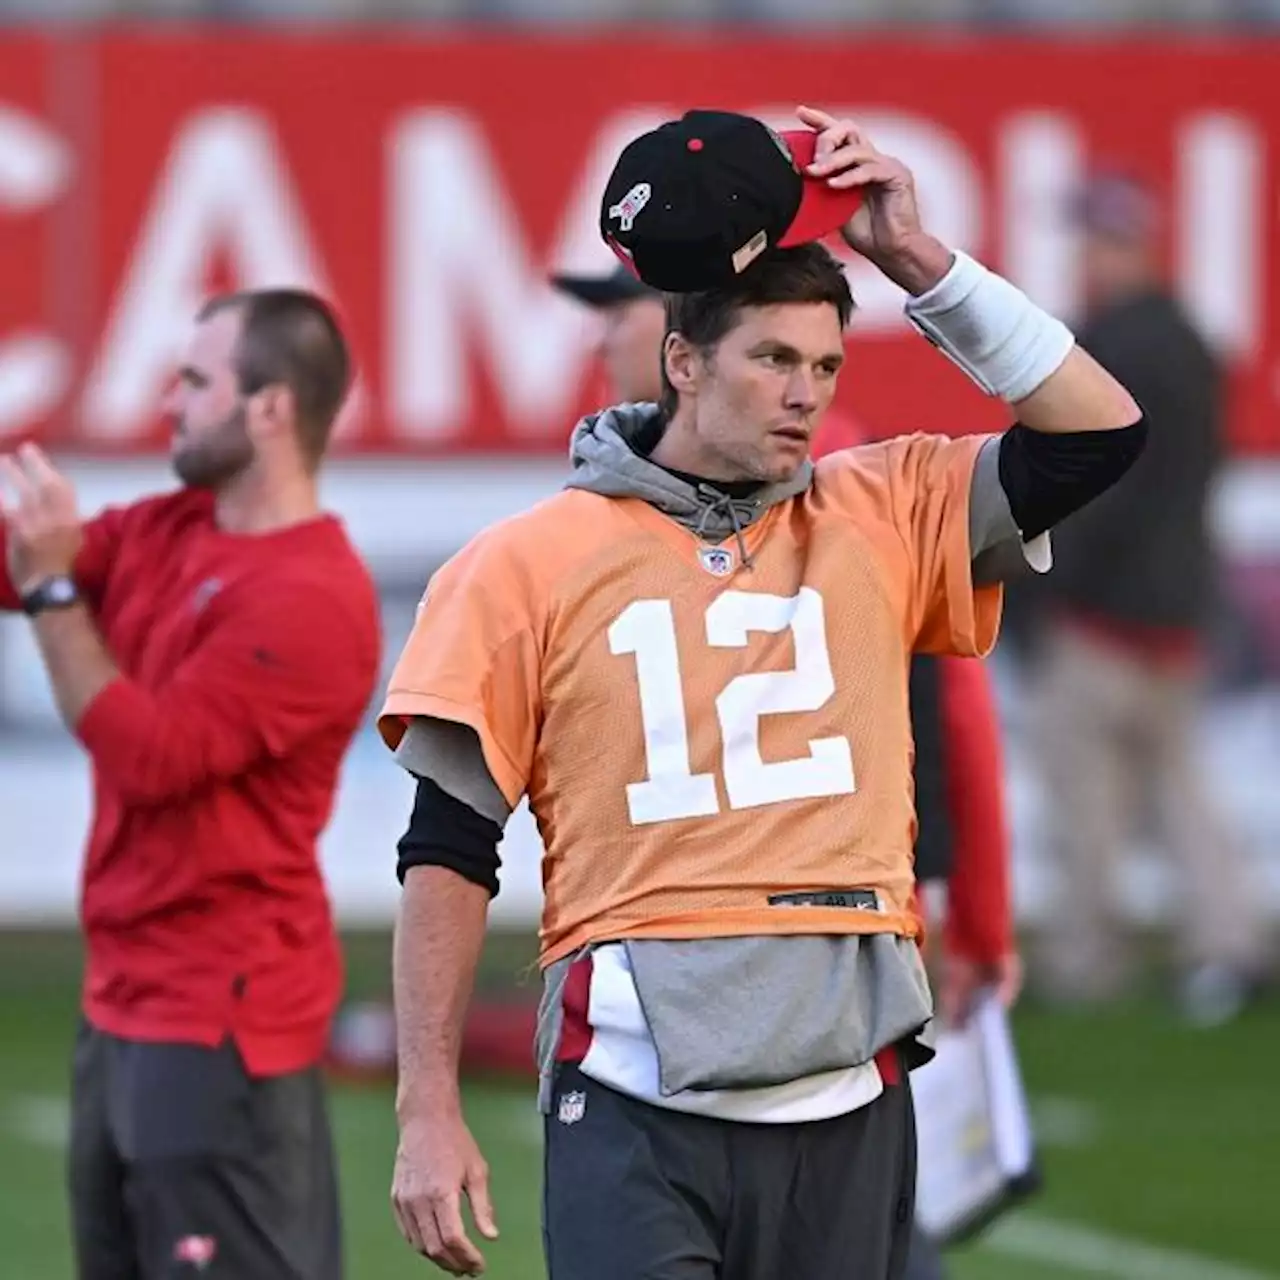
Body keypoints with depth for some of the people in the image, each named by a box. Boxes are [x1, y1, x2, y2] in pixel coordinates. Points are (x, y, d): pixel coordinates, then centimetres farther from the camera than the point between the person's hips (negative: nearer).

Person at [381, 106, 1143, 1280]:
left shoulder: (877, 523, 12)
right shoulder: (529, 563, 3)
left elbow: (1099, 431, 5)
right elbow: (447, 854, 4)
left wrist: (916, 259, 2)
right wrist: (428, 1116, -3)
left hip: (848, 1106, 3)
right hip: (638, 1107, -3)